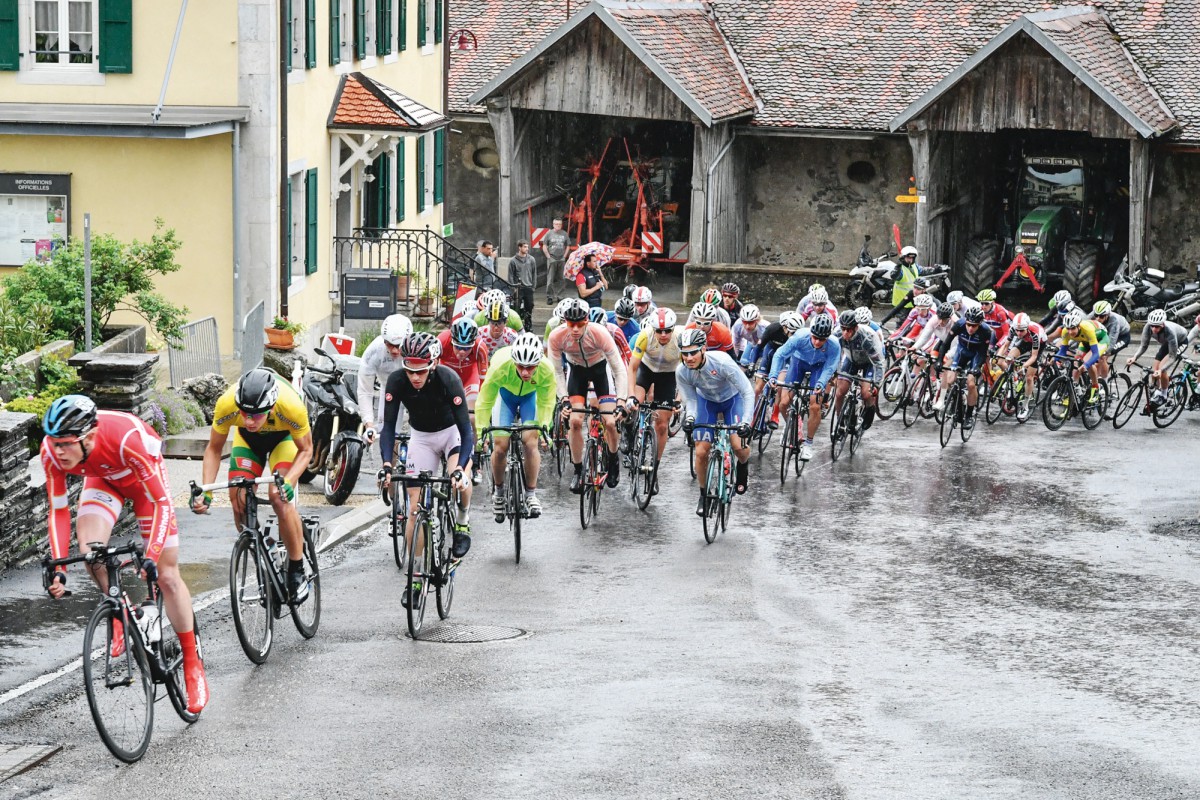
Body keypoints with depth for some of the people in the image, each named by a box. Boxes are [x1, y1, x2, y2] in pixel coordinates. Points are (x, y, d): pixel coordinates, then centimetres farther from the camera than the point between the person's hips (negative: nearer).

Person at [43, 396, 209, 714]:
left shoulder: (126, 438, -43)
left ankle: (193, 665, 10)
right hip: (102, 479, 3)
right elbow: (58, 511, -20)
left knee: (166, 575, -4)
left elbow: (161, 502, -37)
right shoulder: (52, 452, -31)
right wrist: (59, 569, -28)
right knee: (89, 549, -25)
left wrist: (151, 557, -46)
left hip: (143, 475, -3)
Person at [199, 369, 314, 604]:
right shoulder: (226, 405, -36)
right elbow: (214, 449, -17)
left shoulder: (291, 406, -41)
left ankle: (297, 572, -9)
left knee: (280, 498, -23)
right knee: (239, 501, -13)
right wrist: (205, 491, -29)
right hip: (248, 438, 3)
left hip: (284, 436, -3)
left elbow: (305, 450, -21)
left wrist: (287, 481, -37)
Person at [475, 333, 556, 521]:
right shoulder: (500, 367, -40)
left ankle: (531, 493, -2)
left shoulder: (546, 370, -36)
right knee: (500, 446, -9)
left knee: (530, 442, -17)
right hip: (505, 393, 0)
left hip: (531, 395, 0)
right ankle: (499, 492, 15)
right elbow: (485, 402, -28)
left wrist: (544, 428, -29)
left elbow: (546, 403, -19)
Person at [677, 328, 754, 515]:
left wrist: (746, 421, -44)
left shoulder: (722, 362, -38)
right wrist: (689, 417, -39)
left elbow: (748, 392, -34)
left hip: (732, 399, -3)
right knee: (701, 452, -8)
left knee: (738, 445, -21)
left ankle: (743, 466, 17)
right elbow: (690, 400, -16)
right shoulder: (682, 372, -27)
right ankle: (704, 495, 16)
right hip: (706, 401, 3)